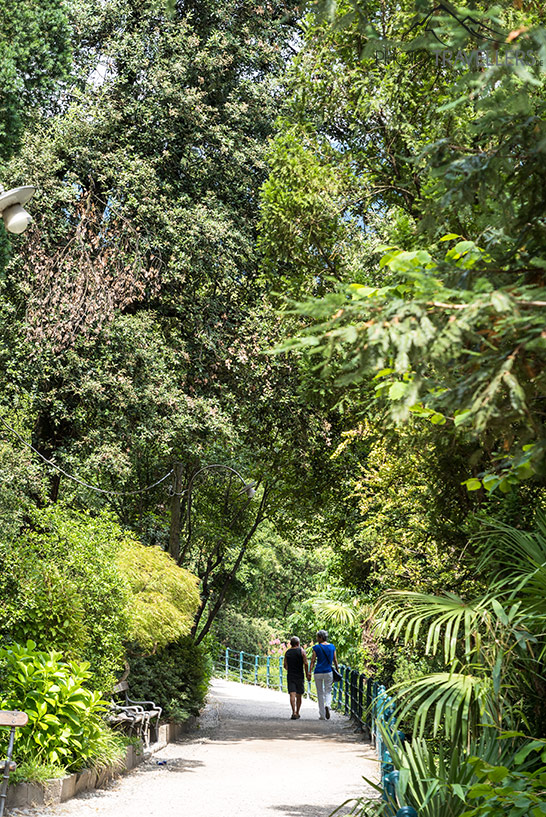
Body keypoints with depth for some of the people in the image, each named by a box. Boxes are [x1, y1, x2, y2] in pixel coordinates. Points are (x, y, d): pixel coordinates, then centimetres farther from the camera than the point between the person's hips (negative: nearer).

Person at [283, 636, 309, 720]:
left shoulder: (287, 652, 6)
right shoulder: (302, 651, -4)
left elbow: (285, 665, 9)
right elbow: (306, 663, -10)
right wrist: (307, 673, 2)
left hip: (290, 676, 1)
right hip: (300, 676, -1)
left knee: (292, 695, -6)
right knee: (299, 695, 12)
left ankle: (294, 712, -21)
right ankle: (297, 713, 19)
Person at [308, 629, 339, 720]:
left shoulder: (316, 647, -5)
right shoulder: (332, 646, 4)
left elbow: (313, 661, -7)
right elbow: (335, 660, 6)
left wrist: (309, 673, -6)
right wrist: (338, 671, 13)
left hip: (318, 672, -1)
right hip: (328, 672, 1)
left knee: (320, 693, 9)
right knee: (328, 691, 11)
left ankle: (322, 715, 11)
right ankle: (327, 705, -21)